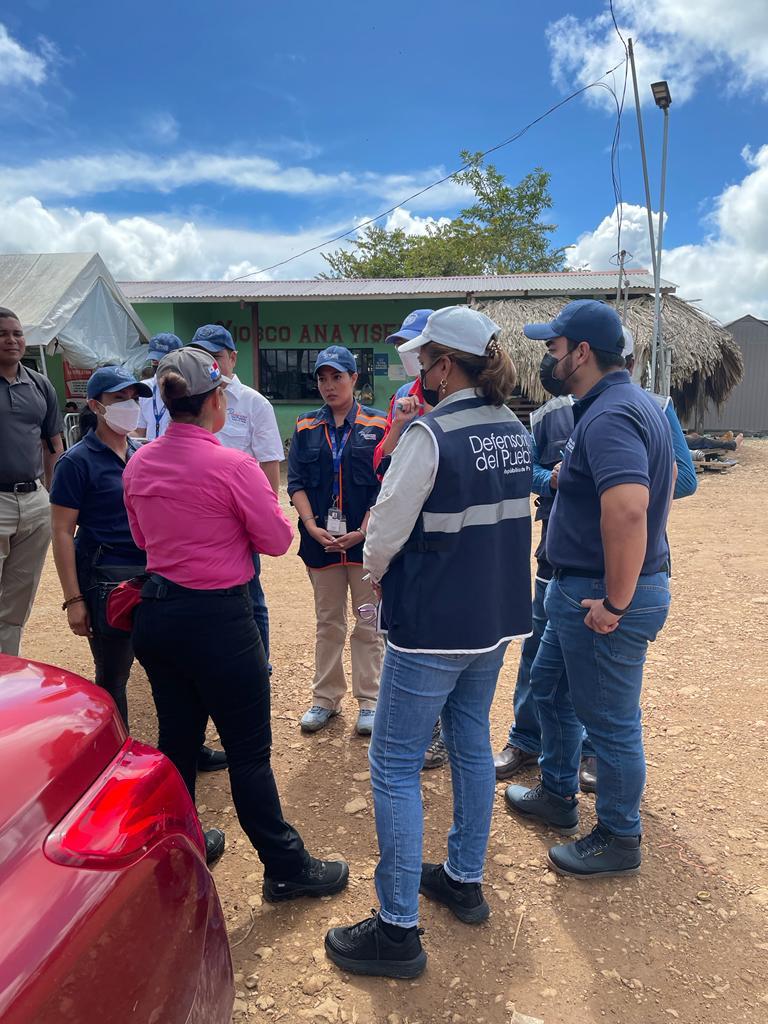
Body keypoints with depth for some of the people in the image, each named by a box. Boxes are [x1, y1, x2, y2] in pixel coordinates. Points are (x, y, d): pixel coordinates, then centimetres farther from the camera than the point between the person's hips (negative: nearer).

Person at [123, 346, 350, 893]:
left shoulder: (139, 464, 2)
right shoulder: (233, 465, -18)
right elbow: (278, 540, -10)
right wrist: (241, 520, 8)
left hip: (157, 612, 7)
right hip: (218, 618, -6)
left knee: (177, 740, 21)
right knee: (249, 752, 6)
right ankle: (287, 868, 21)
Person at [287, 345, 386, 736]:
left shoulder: (377, 424, 0)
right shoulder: (306, 428, 8)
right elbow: (296, 483, 4)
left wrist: (363, 532, -13)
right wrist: (312, 527, -10)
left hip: (365, 540, -3)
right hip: (320, 539, 3)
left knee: (367, 624, 6)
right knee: (328, 623, 14)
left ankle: (368, 701, 18)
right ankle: (325, 699, 25)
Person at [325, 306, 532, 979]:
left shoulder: (431, 435, -20)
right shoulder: (516, 431, 5)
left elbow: (385, 534, -17)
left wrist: (377, 571, 4)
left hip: (432, 625, -8)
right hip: (496, 618, 9)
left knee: (395, 767, 4)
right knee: (471, 745, 21)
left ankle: (399, 931, 15)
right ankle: (465, 880, 39)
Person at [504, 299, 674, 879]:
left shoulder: (608, 416, -24)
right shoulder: (637, 402, 10)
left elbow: (629, 509, -37)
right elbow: (668, 475, 22)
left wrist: (615, 602, -28)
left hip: (602, 598, -11)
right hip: (579, 589, 11)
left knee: (609, 721, 7)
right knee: (549, 685, 24)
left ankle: (619, 841, 28)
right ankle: (558, 796, 43)